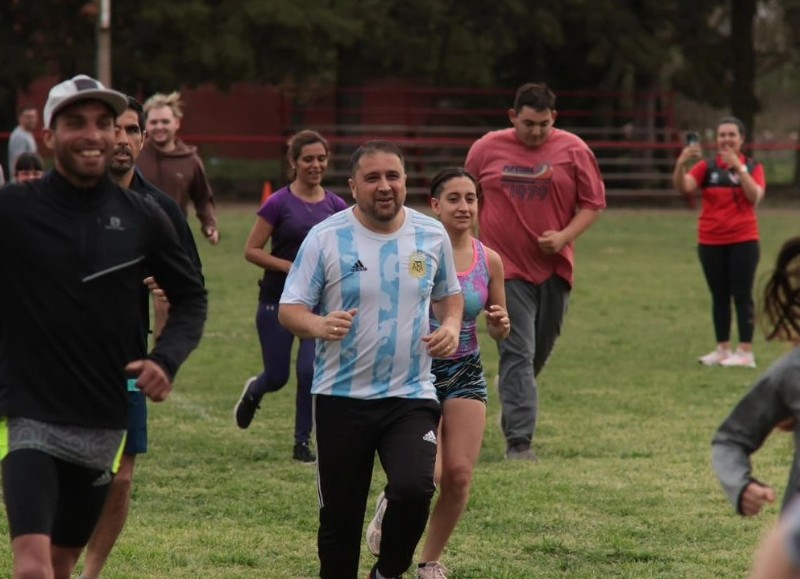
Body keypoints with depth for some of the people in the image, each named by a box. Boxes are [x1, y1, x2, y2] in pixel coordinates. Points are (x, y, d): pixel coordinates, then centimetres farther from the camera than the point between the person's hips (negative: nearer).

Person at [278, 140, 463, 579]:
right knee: (340, 514, 6)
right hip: (341, 398, -1)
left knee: (414, 490, -21)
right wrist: (319, 325, -26)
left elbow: (449, 294, 19)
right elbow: (289, 308, -4)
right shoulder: (325, 238, -5)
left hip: (411, 395, 1)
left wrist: (451, 326, -3)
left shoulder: (432, 235, 4)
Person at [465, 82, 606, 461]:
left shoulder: (574, 150, 0)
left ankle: (514, 413, 39)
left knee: (539, 352, 14)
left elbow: (594, 203, 3)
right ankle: (519, 441, -12)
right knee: (518, 354, -10)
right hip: (506, 268, -2)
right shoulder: (487, 149, 1)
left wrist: (565, 236, -12)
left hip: (554, 268, 2)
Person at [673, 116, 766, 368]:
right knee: (719, 296, 8)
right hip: (710, 242, 2)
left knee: (742, 296, -4)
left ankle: (746, 352, -5)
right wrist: (681, 164, -32)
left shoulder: (753, 167, 1)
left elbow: (755, 196, -16)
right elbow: (683, 187, -13)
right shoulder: (707, 167, 2)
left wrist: (739, 168, -24)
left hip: (742, 241, -2)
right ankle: (723, 349, 14)